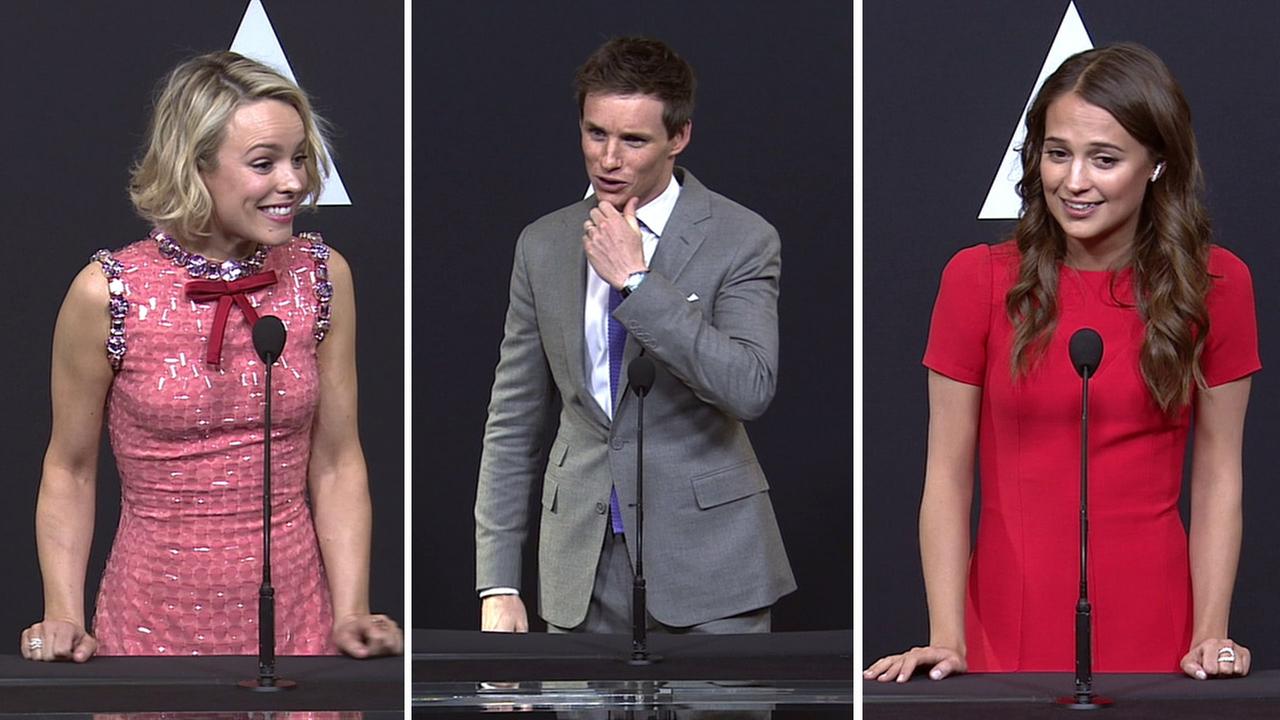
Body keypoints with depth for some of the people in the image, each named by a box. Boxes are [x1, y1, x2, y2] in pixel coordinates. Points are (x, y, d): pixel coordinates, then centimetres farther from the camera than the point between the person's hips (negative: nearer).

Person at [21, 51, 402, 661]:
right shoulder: (107, 294, -10)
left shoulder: (322, 277, -2)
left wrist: (352, 616, -7)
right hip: (155, 626, -2)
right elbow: (69, 470, -1)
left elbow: (337, 462, 2)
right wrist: (64, 617, -11)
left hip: (297, 621, 2)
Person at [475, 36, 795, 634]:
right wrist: (498, 583, 5)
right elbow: (513, 423, 11)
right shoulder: (543, 246, 9)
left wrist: (636, 281, -17)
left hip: (706, 563, -3)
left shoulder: (740, 240, -3)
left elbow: (750, 389, -18)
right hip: (583, 573, 3)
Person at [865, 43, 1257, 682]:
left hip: (1153, 633, 1)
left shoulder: (1217, 285, 1)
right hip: (1008, 629, 0)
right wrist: (947, 639, -11)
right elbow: (947, 475, -2)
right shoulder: (979, 280, -1)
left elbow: (1218, 478, 3)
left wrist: (1210, 637, -7)